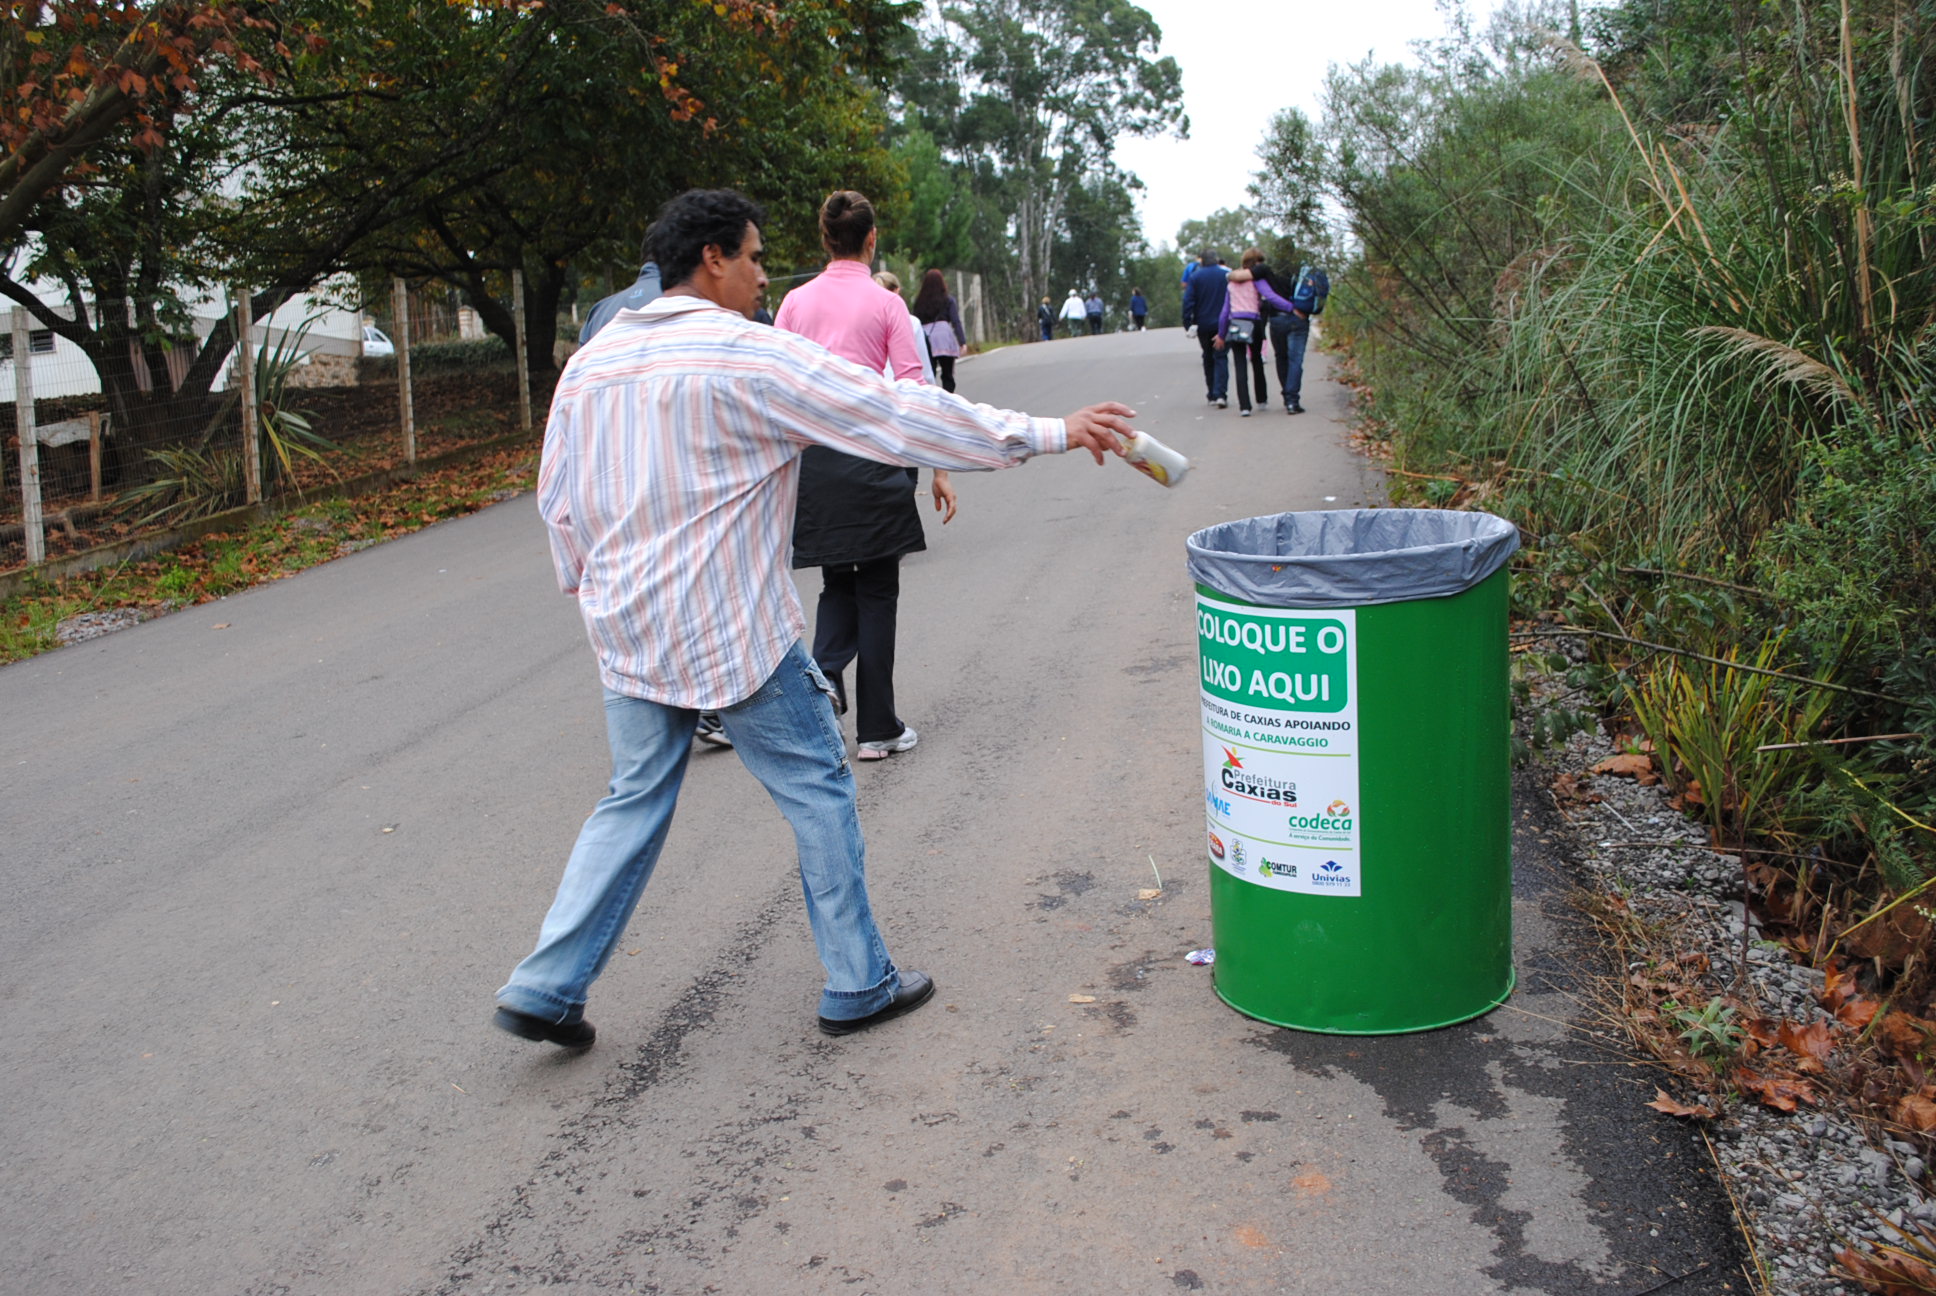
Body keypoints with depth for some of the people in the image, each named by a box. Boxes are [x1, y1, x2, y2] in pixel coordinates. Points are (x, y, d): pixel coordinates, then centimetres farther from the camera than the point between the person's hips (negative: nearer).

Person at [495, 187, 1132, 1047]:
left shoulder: (589, 365, 8)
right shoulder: (752, 357, -13)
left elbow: (558, 500, 13)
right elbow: (898, 416, -16)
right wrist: (1051, 433, -13)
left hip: (628, 629, 7)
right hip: (734, 630, -7)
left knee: (635, 801, 16)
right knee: (819, 795, 8)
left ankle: (544, 989, 15)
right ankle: (857, 986, 17)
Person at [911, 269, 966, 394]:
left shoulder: (919, 301, 10)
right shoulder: (948, 299, 4)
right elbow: (956, 321, -3)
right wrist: (962, 341, -4)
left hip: (924, 337, 2)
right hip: (944, 339, -2)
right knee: (947, 376, 3)